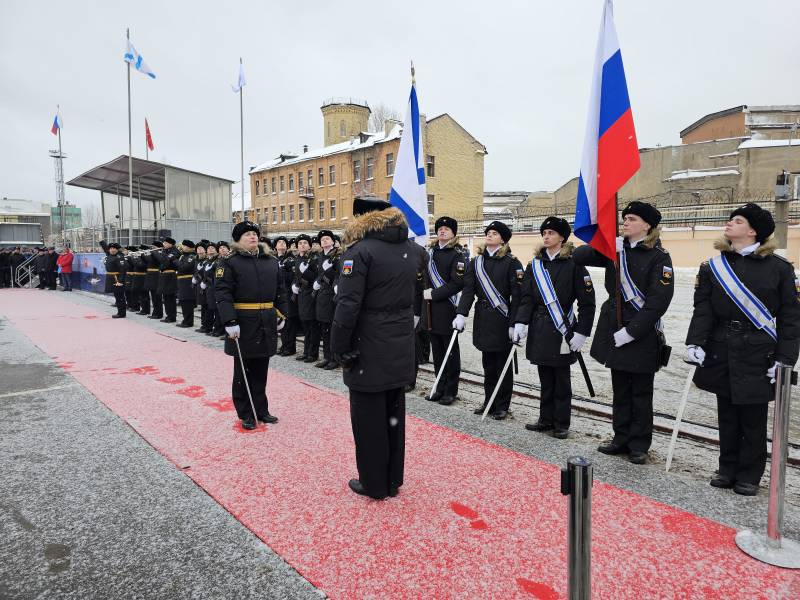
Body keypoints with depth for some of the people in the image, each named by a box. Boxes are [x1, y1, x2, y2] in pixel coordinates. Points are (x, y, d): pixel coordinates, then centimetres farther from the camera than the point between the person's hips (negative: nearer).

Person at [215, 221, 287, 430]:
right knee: (243, 371, 6)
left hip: (267, 324, 5)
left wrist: (280, 315, 8)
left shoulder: (271, 262, 11)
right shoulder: (230, 263, -5)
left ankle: (261, 410, 26)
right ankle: (245, 414, 18)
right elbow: (222, 292, -13)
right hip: (244, 324, -5)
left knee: (261, 370, 14)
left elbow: (280, 290, 15)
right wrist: (230, 321, -21)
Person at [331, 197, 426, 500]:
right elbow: (421, 262, 33)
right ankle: (393, 480, 28)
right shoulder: (412, 249, 7)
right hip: (401, 347, 7)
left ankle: (373, 484, 20)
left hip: (369, 349, -6)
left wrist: (340, 348, -13)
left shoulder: (360, 250, -15)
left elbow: (348, 305, -21)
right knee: (393, 414, 16)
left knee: (369, 417, 7)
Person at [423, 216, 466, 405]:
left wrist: (433, 294, -15)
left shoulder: (457, 255, -6)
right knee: (437, 349, 12)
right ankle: (440, 388, 23)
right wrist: (425, 293, -2)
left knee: (450, 351, 4)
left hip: (448, 309, -5)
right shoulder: (430, 252, 12)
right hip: (431, 309, 6)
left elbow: (457, 283, -14)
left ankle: (451, 390, 14)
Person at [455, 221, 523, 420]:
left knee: (503, 364, 5)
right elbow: (468, 289, 2)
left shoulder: (511, 262, -6)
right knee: (488, 363, 13)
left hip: (502, 319, -5)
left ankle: (502, 406, 16)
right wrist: (461, 314, -9)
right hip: (482, 319, 5)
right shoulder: (477, 261, 9)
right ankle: (489, 402, 25)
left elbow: (517, 295, -10)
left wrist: (514, 323, -15)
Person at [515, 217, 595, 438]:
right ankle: (546, 419, 24)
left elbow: (587, 302, -7)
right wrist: (521, 322, -7)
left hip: (562, 331, -4)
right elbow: (527, 297, 6)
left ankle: (561, 423, 17)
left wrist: (581, 332, -11)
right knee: (545, 377, 13)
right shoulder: (535, 264, 8)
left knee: (561, 379, 5)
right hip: (539, 330, 5)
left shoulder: (573, 264, -7)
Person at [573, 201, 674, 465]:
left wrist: (631, 331, -19)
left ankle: (639, 445, 19)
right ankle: (622, 438, 26)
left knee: (641, 393, 7)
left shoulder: (659, 257, -9)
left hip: (642, 334, -5)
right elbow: (578, 256, 0)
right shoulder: (615, 249, 7)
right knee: (620, 390, 14)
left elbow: (658, 302, -16)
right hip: (613, 330, 5)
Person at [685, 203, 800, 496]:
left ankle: (749, 476, 23)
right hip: (721, 355, 3)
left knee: (753, 420, 7)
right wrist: (695, 342, -14)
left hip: (758, 356, -2)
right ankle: (728, 469, 27)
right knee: (727, 417, 13)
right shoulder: (713, 266, 6)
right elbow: (703, 309, 0)